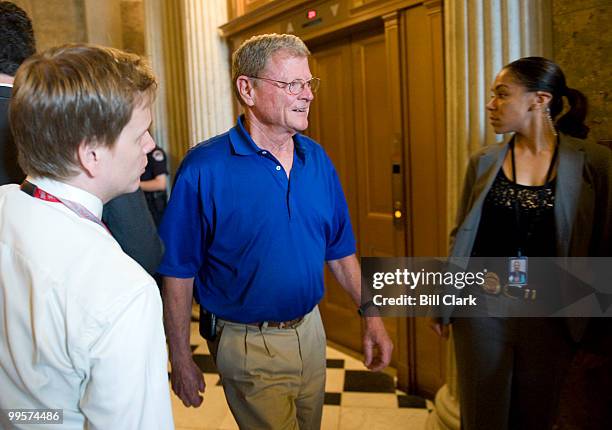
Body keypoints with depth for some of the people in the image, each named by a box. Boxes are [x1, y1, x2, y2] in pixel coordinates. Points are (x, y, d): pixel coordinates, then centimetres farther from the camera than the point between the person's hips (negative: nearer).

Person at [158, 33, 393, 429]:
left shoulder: (318, 159, -2)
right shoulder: (205, 168, -19)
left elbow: (340, 250, 6)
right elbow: (178, 272, -13)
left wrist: (371, 316, 2)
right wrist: (181, 359, -9)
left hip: (311, 331, 6)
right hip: (250, 344, -5)